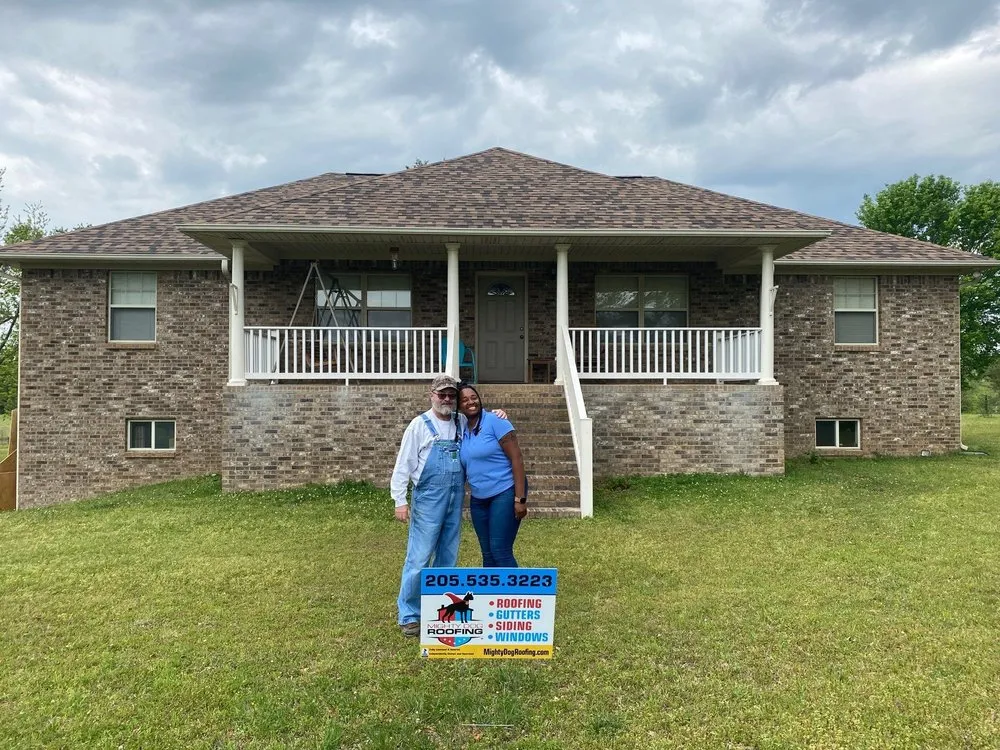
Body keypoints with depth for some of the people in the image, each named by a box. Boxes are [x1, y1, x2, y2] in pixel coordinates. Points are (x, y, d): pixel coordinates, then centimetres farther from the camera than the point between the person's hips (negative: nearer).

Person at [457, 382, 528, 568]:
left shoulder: (495, 421, -11)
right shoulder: (461, 429, 7)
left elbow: (516, 458, -14)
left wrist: (520, 498, -19)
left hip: (505, 493, -7)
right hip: (478, 499, 7)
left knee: (500, 551, -10)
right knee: (487, 553, 11)